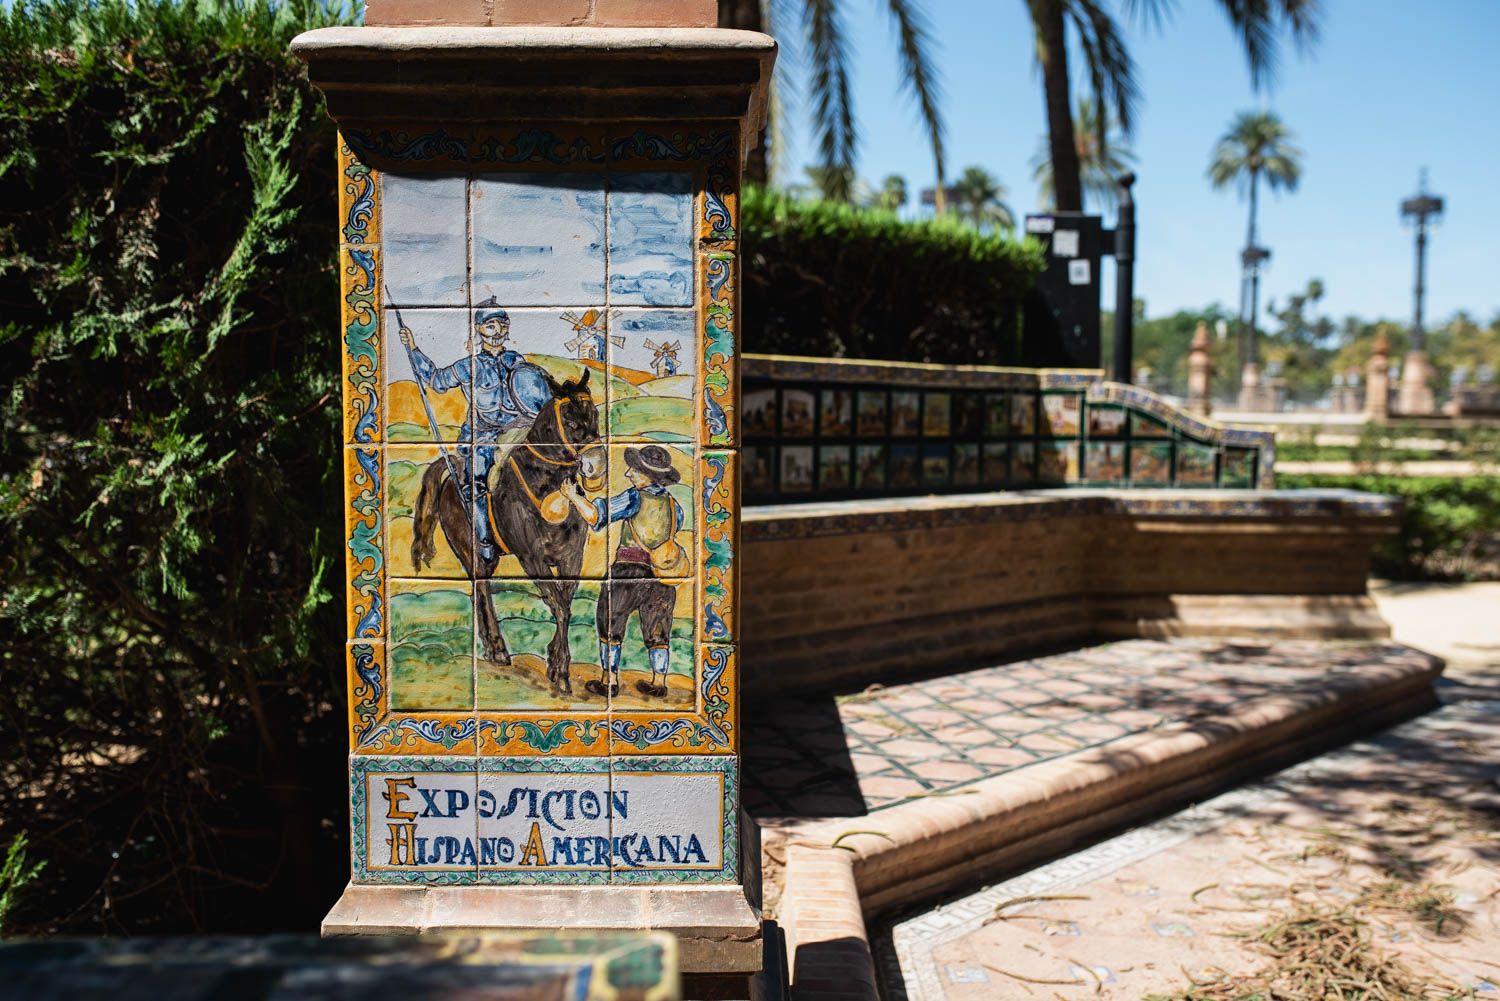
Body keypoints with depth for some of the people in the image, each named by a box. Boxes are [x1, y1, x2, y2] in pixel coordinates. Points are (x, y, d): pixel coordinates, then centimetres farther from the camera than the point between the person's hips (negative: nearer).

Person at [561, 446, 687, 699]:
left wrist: (574, 496, -1)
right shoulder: (674, 505, 6)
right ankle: (658, 683, 17)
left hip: (628, 571, -5)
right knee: (657, 632, 16)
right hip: (661, 577, 5)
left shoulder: (635, 497, -9)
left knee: (610, 626, 10)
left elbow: (596, 515, -15)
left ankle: (609, 681, 11)